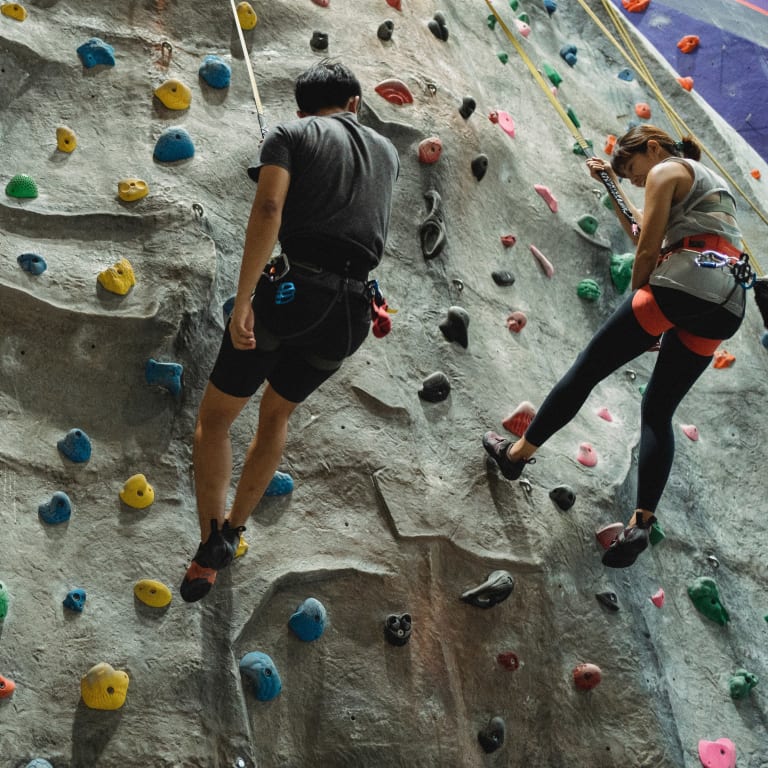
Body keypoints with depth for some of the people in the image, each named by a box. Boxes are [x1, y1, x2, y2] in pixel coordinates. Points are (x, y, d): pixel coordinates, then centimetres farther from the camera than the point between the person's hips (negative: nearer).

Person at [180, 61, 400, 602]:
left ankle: (211, 545, -2)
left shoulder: (291, 133, 7)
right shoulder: (387, 152, 21)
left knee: (215, 418, 12)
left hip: (291, 288, -4)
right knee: (277, 414, 29)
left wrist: (243, 299, -17)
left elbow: (269, 208, -11)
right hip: (352, 308, 4)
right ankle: (233, 533, 27)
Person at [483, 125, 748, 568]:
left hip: (684, 281, -8)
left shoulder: (667, 170, 6)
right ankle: (642, 522, -4)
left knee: (588, 369, 4)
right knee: (659, 411, 8)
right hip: (728, 304, 8)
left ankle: (520, 452, 13)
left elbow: (647, 250, -2)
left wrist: (637, 295, 10)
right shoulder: (708, 183, 33)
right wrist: (612, 187, 43)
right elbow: (645, 234, 40)